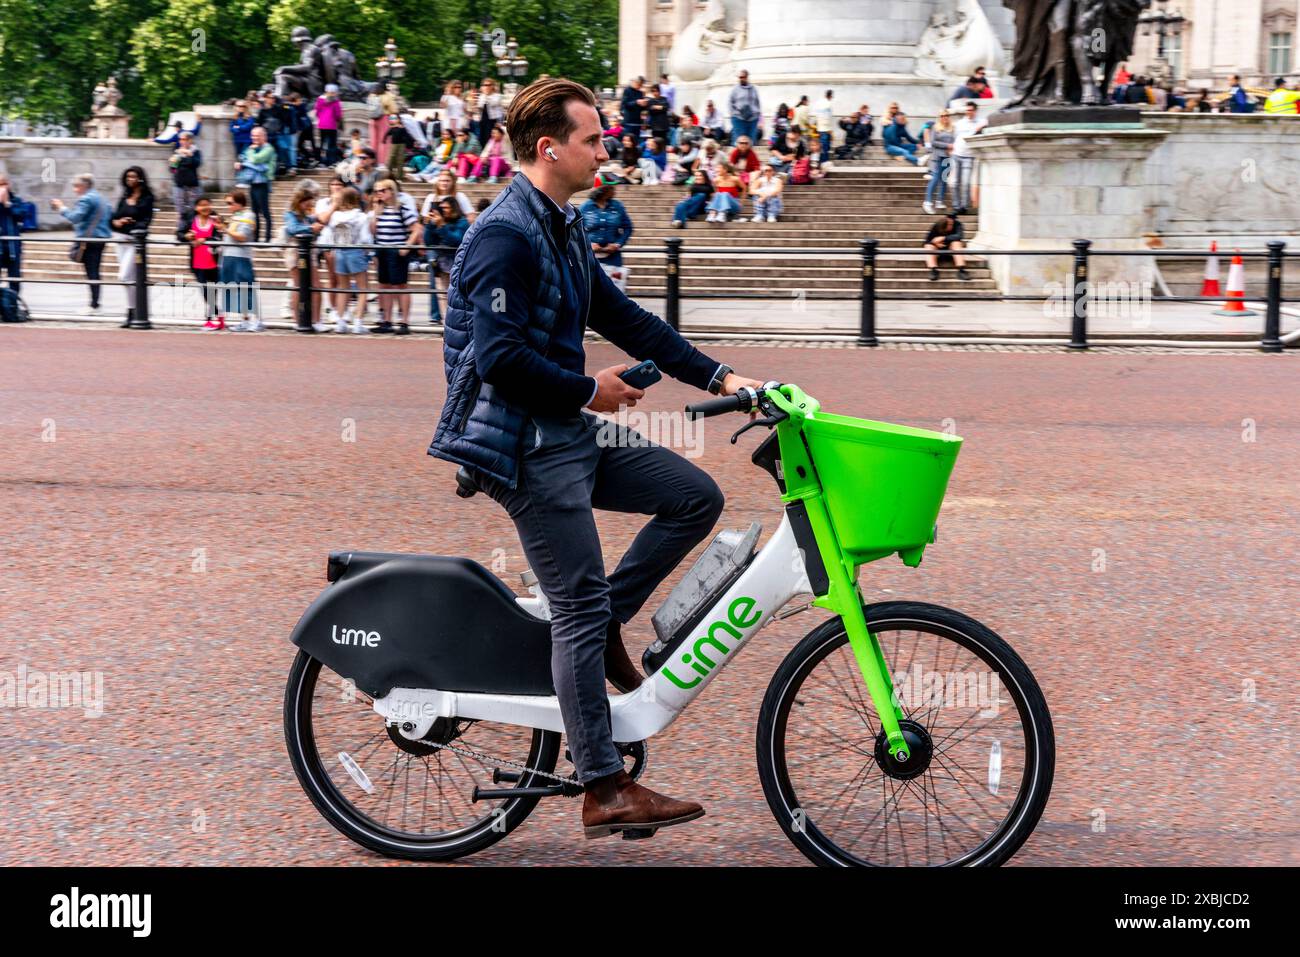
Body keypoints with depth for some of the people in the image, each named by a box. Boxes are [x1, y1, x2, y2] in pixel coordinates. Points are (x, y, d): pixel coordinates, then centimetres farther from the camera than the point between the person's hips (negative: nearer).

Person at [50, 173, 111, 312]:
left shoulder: (85, 199, -11)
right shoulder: (101, 198, 17)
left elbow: (75, 217, -18)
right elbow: (110, 216, 23)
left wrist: (62, 209, -6)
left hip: (89, 239, -9)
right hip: (101, 238, 9)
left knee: (91, 273, -8)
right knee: (95, 272, 11)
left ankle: (94, 304, -9)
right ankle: (95, 303, 13)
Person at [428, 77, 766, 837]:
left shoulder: (563, 229, 14)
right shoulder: (506, 235, -17)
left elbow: (624, 318, 16)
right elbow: (501, 357, -25)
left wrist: (718, 377, 9)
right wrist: (588, 390, -12)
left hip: (569, 433, 9)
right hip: (524, 446, -9)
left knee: (697, 497, 4)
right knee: (582, 608, -7)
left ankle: (605, 624, 13)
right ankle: (606, 791, 0)